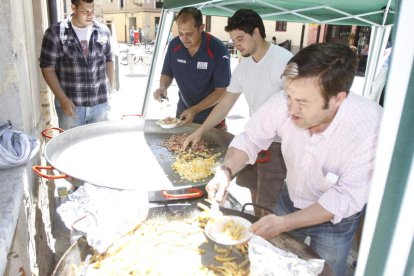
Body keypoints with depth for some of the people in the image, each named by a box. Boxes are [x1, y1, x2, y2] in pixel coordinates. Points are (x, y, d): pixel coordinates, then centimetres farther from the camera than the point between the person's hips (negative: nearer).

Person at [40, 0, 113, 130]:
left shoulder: (103, 31, 4)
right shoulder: (55, 33, -6)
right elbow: (48, 68, -5)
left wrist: (108, 89, 10)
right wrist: (62, 99, -13)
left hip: (100, 104, 3)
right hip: (70, 104, -2)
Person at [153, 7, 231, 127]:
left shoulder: (218, 51, -22)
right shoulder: (174, 45, -10)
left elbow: (221, 90, -19)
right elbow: (167, 73, 6)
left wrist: (195, 110, -27)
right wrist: (163, 88, -16)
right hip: (182, 112, 4)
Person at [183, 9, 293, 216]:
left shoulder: (283, 60, -17)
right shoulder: (243, 68, 5)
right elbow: (224, 105, 8)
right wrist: (200, 131, 0)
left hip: (278, 143, -7)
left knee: (267, 203, -2)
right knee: (254, 188, 19)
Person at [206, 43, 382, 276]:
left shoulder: (372, 126, -35)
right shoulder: (283, 104, -27)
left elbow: (346, 198, -27)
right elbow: (250, 139, -11)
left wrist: (285, 223, -31)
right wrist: (226, 171, -29)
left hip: (336, 218, -3)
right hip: (290, 200, 3)